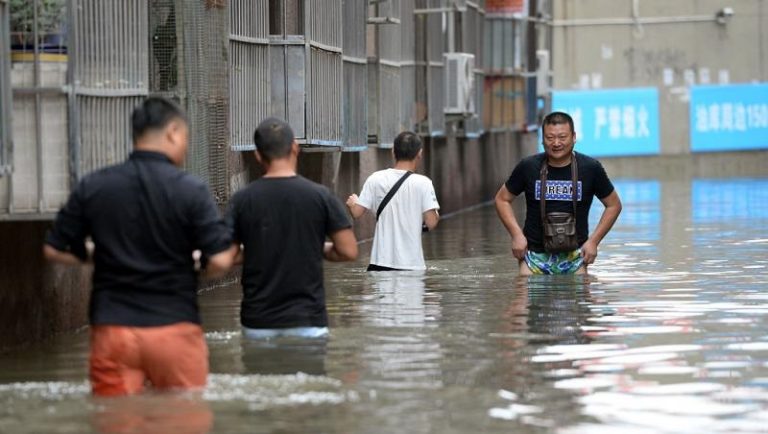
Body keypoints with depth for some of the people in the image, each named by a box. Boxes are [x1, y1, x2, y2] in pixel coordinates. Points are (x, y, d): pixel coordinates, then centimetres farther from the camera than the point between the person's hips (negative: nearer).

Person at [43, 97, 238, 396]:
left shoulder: (92, 188, 2)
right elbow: (219, 262, -11)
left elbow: (54, 250, 7)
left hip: (112, 328, 2)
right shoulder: (191, 190, -7)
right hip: (174, 326, -2)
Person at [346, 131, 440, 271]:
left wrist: (352, 202, 26)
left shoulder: (376, 179, 0)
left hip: (381, 261, 2)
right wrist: (436, 216, 13)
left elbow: (357, 212, 2)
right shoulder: (422, 183, -7)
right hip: (412, 264, -2)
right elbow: (431, 223, -11)